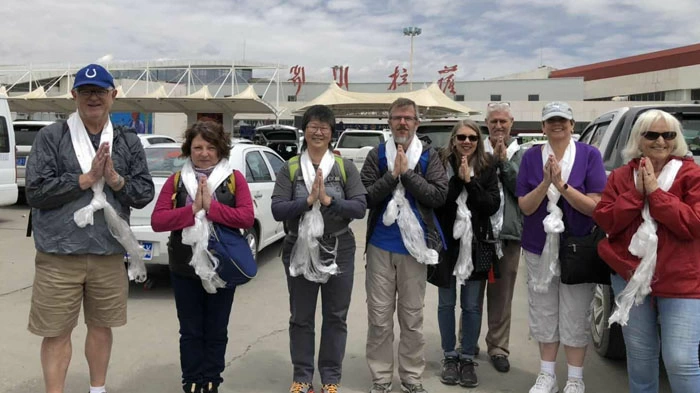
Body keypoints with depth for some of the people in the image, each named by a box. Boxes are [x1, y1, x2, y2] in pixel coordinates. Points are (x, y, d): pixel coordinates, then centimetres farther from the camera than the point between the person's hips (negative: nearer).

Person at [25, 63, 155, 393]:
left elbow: (145, 194, 3)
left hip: (109, 254, 3)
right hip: (59, 254, -3)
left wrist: (115, 178, -14)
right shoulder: (51, 137, -2)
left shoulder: (129, 143, 7)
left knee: (101, 326, 16)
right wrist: (86, 178, -15)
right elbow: (35, 192, -10)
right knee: (56, 332, 6)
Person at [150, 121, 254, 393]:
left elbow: (247, 218, -13)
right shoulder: (176, 180, 1)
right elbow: (157, 221, -8)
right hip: (185, 268, 1)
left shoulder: (235, 179, -2)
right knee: (190, 331, 11)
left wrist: (211, 206, -19)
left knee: (216, 331, 11)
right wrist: (193, 209, -19)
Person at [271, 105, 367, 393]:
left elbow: (360, 208, -8)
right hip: (299, 251, 0)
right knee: (301, 318, 11)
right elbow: (277, 210, -8)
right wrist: (307, 200, -20)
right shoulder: (290, 168, 0)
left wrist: (329, 200, -20)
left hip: (338, 251, 0)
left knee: (335, 317, 10)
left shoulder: (345, 167, -1)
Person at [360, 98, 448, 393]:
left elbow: (439, 195, -11)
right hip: (380, 246, 1)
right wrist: (393, 174, -17)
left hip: (414, 246, 0)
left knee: (412, 318, 10)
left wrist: (407, 173, -16)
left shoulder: (429, 157, 2)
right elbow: (366, 197, -6)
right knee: (379, 318, 7)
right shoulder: (377, 155, 3)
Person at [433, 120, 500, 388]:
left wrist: (469, 181, -16)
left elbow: (493, 205, -8)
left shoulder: (487, 166, 1)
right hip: (447, 243, -1)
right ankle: (449, 356, 26)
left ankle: (468, 358, 22)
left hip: (476, 245, 1)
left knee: (472, 305, 8)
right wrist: (457, 179, -19)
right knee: (446, 303, 10)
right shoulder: (441, 163, -4)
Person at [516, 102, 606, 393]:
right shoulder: (531, 157, 2)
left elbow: (595, 206, -11)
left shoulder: (589, 155, -5)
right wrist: (546, 183, -20)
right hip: (539, 247, 2)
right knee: (544, 315, 11)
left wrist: (562, 185, -23)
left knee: (575, 318, 4)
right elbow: (525, 206, -4)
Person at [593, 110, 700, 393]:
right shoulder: (620, 176, 6)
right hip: (630, 276, 3)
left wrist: (654, 192, -16)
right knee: (639, 356, 15)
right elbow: (605, 221, -3)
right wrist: (636, 193, -13)